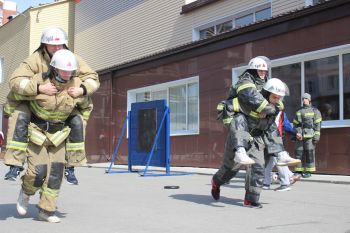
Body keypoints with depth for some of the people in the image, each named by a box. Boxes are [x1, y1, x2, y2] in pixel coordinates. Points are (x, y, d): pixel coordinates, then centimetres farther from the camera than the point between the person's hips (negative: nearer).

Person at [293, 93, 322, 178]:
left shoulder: (315, 111, 6)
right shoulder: (298, 111, 18)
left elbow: (317, 125, 0)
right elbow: (295, 124, 18)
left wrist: (316, 136, -8)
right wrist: (296, 133, 2)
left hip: (310, 136, -4)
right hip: (299, 136, 4)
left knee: (309, 153, -5)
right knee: (298, 153, 1)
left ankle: (308, 171, 0)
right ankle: (298, 170, 8)